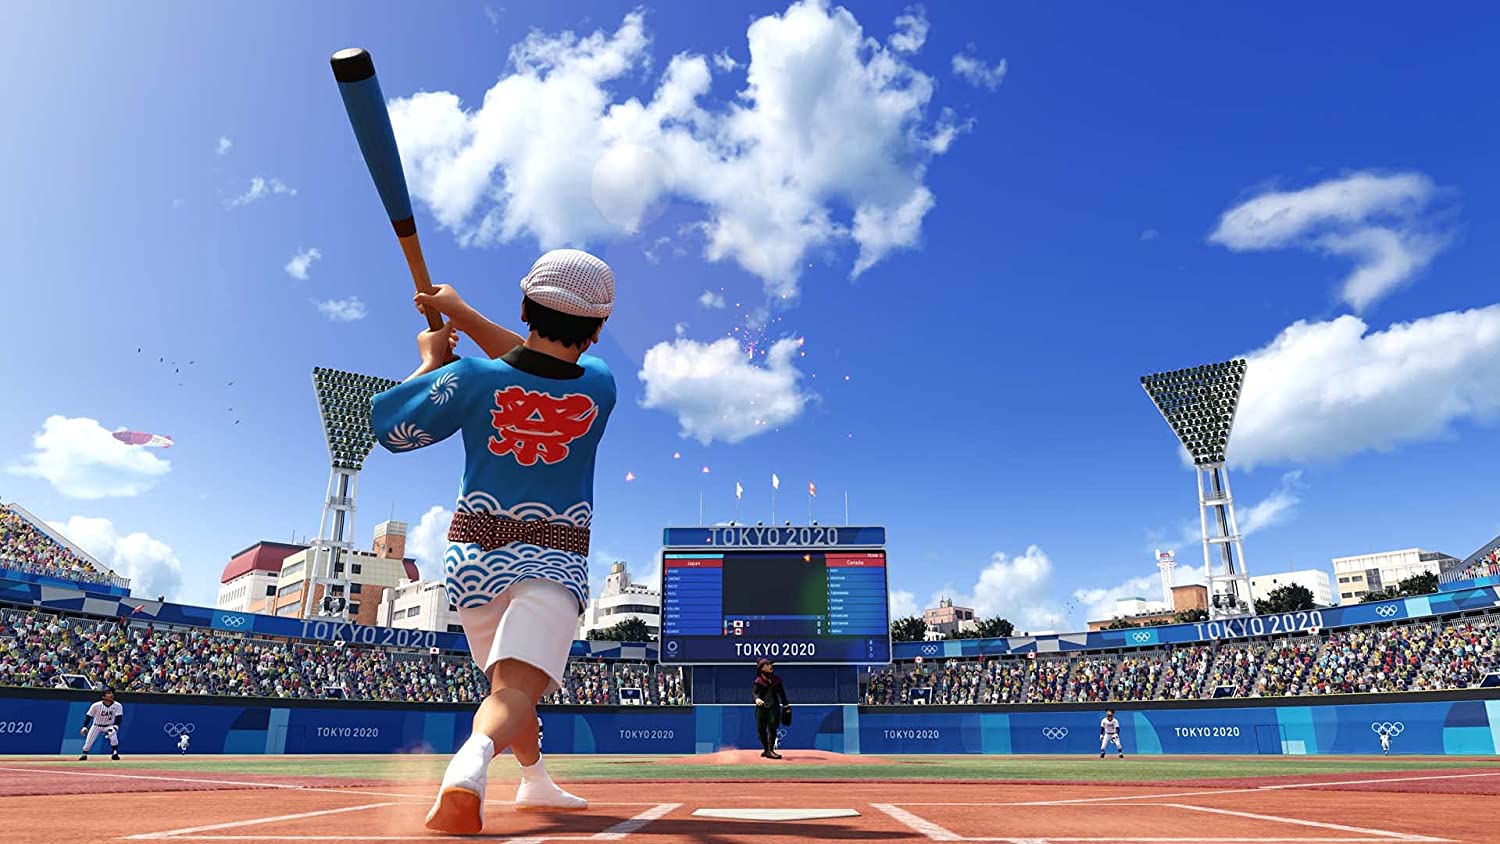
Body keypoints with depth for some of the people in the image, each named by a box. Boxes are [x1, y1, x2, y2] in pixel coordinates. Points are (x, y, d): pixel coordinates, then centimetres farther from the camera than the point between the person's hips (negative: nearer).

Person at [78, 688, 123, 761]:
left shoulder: (117, 706, -17)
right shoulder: (96, 705, -20)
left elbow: (119, 717, -17)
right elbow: (88, 716, -10)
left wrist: (115, 726, -33)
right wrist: (85, 726, -19)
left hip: (109, 726, -1)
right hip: (96, 726, 1)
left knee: (113, 736, -29)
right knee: (88, 742, 0)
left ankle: (115, 753, -15)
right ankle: (84, 755, 31)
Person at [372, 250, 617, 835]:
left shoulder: (472, 379, -8)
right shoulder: (601, 386, -2)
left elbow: (386, 424, 4)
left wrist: (432, 360, 16)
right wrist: (461, 312, 19)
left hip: (474, 551, 3)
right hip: (554, 559, -2)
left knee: (511, 681, 22)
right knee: (517, 687, -16)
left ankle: (535, 783, 41)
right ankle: (469, 768, -46)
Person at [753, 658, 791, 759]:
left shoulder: (776, 680, 10)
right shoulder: (759, 681, 1)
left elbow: (782, 693, 16)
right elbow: (755, 692, -6)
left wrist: (786, 706, 14)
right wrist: (757, 698, -28)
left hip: (774, 706, 1)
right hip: (761, 707, -1)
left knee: (772, 727, -11)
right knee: (761, 729, 2)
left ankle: (770, 750, -10)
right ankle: (766, 749, 22)